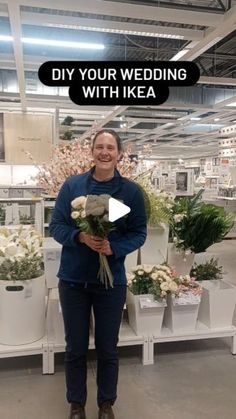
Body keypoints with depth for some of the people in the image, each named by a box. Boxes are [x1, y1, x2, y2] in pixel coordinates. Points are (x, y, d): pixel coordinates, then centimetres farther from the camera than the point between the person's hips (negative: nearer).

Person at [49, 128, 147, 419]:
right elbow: (56, 226, -3)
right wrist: (81, 237, -22)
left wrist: (114, 248, -20)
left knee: (108, 349, 15)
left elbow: (139, 233, -2)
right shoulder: (71, 185, -5)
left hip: (112, 281, 0)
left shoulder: (131, 191, -5)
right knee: (75, 348, 15)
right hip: (73, 279, 1)